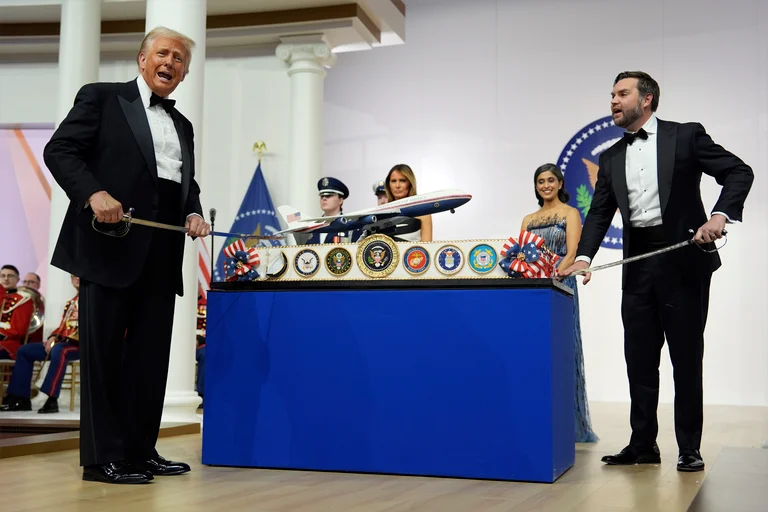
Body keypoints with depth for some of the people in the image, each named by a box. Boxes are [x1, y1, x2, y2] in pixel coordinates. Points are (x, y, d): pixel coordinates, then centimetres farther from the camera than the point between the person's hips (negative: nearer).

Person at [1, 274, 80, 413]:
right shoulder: (71, 302, 23)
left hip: (81, 344, -9)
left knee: (58, 350, -41)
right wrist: (53, 337, 4)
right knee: (24, 351, 4)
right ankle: (21, 398, -3)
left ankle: (51, 400, -42)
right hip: (64, 341, 9)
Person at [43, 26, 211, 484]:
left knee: (151, 352, 7)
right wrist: (94, 193, -20)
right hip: (112, 240, -6)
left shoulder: (183, 126, 24)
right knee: (104, 350, -2)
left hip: (162, 249, 7)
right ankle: (103, 458, 3)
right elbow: (60, 151, -4)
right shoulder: (101, 97, 5)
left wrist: (194, 213, 1)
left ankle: (141, 450, 15)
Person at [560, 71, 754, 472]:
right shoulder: (611, 158, 13)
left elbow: (739, 172, -3)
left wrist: (720, 215, -19)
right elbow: (599, 213, 9)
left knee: (686, 357, 2)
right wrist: (584, 256, -6)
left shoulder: (686, 136, 0)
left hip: (684, 258, -4)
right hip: (638, 265, 5)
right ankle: (643, 444, 15)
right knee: (639, 358, 6)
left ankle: (689, 448, 11)